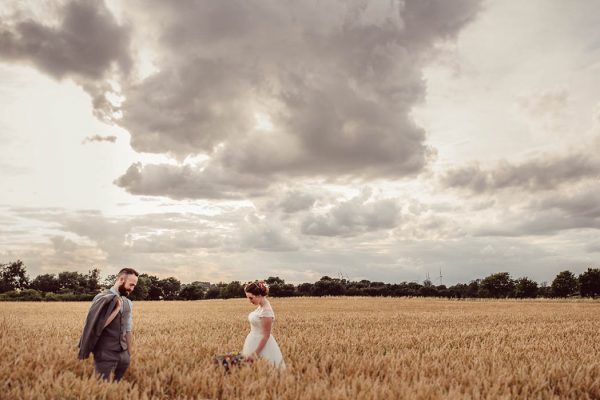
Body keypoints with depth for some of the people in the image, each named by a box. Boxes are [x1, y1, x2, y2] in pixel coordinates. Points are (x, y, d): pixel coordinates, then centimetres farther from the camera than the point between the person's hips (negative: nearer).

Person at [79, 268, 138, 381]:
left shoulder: (128, 303, 8)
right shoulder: (103, 298, -12)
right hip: (106, 355, -6)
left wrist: (130, 353, 15)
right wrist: (117, 309, -20)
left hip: (123, 353, 6)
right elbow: (97, 325, -21)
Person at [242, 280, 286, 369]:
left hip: (262, 346, -9)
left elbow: (266, 336, -21)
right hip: (255, 343, 9)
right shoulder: (260, 306, 4)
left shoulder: (266, 311, -23)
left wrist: (255, 353, -21)